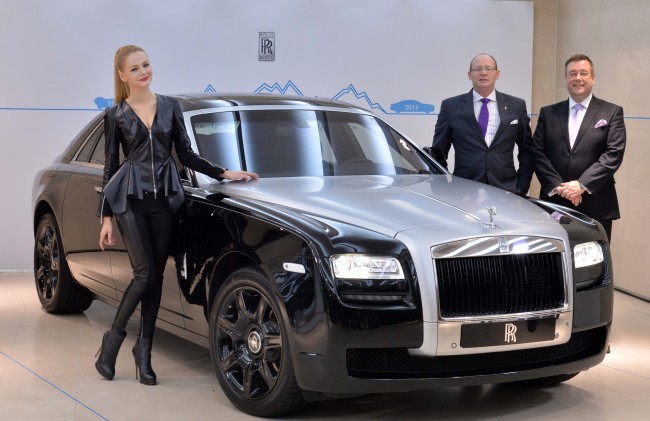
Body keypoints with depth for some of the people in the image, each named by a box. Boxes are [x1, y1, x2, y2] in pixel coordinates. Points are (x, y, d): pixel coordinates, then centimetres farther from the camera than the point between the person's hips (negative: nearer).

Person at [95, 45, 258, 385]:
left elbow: (186, 155, 11)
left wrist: (223, 173, 1)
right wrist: (105, 217, 0)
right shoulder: (116, 114, 1)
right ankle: (113, 338, 11)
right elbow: (111, 166, 3)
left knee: (156, 276, 4)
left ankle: (144, 348, 15)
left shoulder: (169, 106, 9)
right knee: (144, 274, -10)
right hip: (129, 199, -3)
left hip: (164, 198, 3)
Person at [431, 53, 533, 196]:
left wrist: (522, 186, 4)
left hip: (506, 190, 1)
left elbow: (527, 150, 14)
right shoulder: (451, 106, 5)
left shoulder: (516, 106, 9)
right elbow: (438, 152, 8)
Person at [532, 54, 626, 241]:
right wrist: (558, 186, -10)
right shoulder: (548, 113, 13)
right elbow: (538, 153, 5)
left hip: (596, 206, -2)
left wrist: (582, 184, -15)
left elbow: (614, 154, -4)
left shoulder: (612, 112, 6)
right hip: (553, 203, 2)